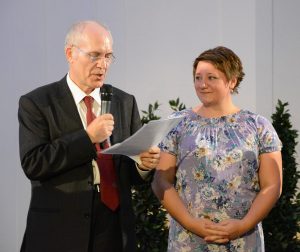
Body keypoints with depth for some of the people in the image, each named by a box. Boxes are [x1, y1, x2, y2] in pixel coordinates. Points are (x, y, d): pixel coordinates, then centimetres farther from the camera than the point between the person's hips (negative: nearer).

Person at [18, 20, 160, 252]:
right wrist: (88, 137, -20)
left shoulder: (125, 102, 8)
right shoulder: (36, 103, -4)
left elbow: (132, 173, 9)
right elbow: (32, 164, -15)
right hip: (59, 233, -3)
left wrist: (144, 163, -13)